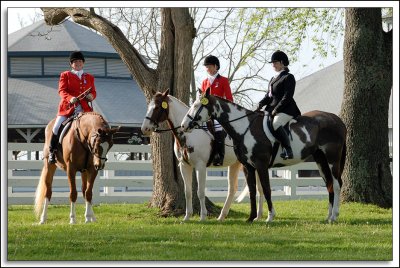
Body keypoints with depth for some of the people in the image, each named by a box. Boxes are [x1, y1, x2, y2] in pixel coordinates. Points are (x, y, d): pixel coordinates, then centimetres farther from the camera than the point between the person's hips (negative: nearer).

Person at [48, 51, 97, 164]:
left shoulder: (90, 77, 19)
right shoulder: (65, 75, 9)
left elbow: (93, 91, 18)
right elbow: (62, 91, -1)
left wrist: (91, 96, -8)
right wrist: (70, 98, -21)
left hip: (84, 108, 2)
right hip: (68, 107, -2)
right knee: (57, 127, -16)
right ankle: (52, 151, -2)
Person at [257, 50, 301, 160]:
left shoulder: (288, 77, -4)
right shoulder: (273, 79, 23)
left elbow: (287, 97, -13)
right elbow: (268, 95, 21)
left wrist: (276, 109, -19)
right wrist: (261, 104, 2)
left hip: (285, 109, -10)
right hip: (272, 109, 10)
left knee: (276, 124, -35)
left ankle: (288, 150, -34)